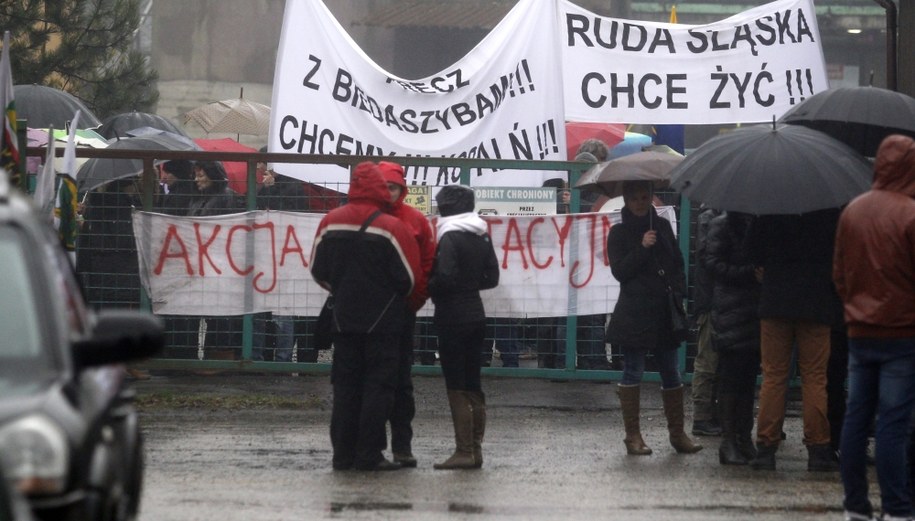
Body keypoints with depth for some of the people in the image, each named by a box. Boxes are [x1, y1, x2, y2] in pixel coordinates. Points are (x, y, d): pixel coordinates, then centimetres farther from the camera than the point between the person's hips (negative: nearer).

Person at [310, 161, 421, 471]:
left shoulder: (330, 223, 0)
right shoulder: (392, 228, -14)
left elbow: (319, 271, 6)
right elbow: (408, 277, -9)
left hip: (344, 318, 4)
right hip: (382, 319, -4)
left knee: (345, 386, 10)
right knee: (378, 385, 0)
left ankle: (343, 454, 8)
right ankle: (368, 455, -4)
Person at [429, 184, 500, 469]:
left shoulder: (450, 237, -14)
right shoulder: (482, 237, 9)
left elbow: (444, 277, -22)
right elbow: (492, 278, 12)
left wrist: (428, 289, -4)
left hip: (453, 319, -8)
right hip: (476, 315, 8)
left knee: (457, 388, -5)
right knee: (473, 386, 12)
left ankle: (464, 452, -6)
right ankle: (475, 449, 15)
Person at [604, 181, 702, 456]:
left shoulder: (662, 226, 13)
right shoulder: (619, 233, 2)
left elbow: (677, 264, 18)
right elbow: (619, 271, -7)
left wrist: (678, 290, 3)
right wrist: (642, 248, -17)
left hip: (664, 311, 4)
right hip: (634, 314, -4)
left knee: (671, 373, 4)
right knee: (633, 372, -2)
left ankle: (677, 433, 8)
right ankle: (633, 435, 2)